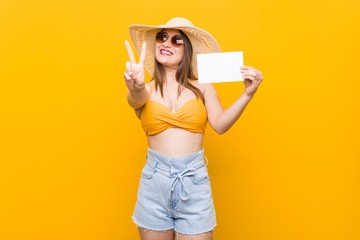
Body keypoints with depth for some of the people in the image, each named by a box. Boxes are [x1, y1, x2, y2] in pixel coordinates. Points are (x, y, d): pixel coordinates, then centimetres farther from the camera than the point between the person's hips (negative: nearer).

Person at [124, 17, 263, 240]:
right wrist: (136, 87, -44)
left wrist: (247, 94, -20)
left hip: (194, 179, -1)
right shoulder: (146, 90, 2)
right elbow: (136, 99, -20)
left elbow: (220, 124, -7)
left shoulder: (202, 87, 2)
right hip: (155, 179, 1)